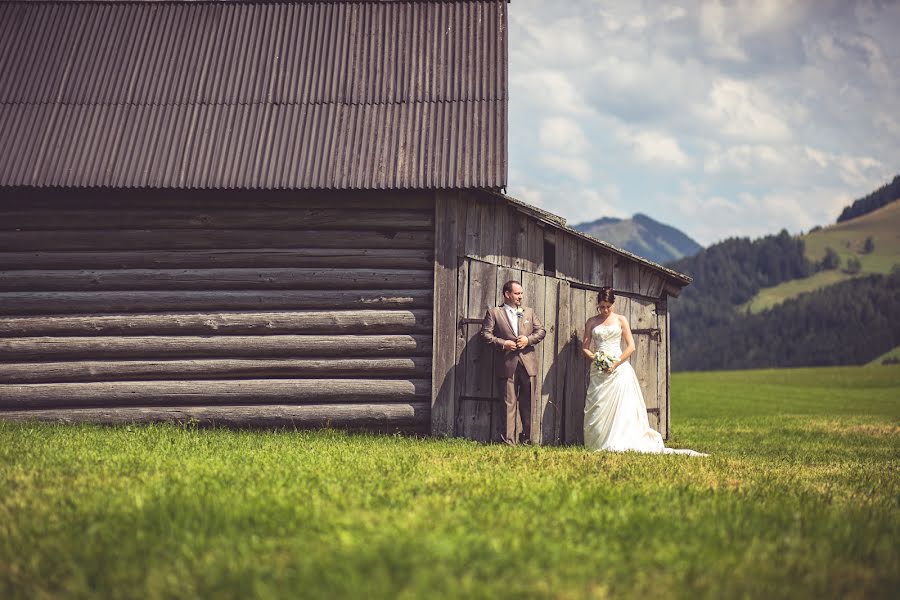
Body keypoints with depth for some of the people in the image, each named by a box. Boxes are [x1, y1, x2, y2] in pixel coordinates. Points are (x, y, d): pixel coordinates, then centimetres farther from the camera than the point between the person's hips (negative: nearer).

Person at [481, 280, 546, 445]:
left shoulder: (529, 312, 15)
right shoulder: (494, 313, 3)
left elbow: (541, 331, 12)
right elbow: (485, 334, -2)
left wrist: (528, 339, -5)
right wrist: (502, 343, -14)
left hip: (528, 363, 3)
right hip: (507, 365, -3)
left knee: (528, 403, 8)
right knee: (509, 403, -2)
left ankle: (527, 438, 18)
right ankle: (509, 440, 1)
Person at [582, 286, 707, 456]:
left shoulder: (620, 320, 7)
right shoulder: (592, 322, 11)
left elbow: (631, 346, 2)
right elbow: (585, 347, 10)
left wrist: (616, 363, -10)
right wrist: (593, 358, -11)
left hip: (618, 369, -1)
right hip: (598, 371, 1)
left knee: (620, 407, -9)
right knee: (596, 408, -4)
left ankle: (619, 443, -8)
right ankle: (598, 443, 0)